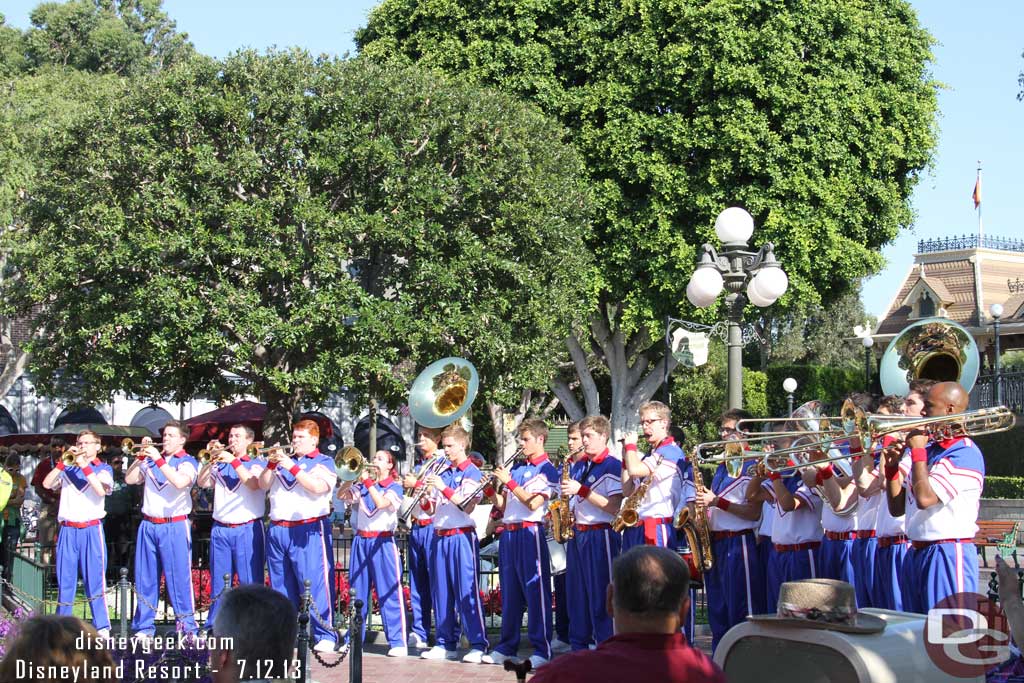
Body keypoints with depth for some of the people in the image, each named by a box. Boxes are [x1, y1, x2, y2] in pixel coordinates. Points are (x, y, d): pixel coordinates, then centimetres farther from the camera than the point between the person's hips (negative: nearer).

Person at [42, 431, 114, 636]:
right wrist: (63, 462, -5)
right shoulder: (68, 469, 15)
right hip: (68, 530, 3)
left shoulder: (103, 469, 7)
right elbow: (47, 484, 1)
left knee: (95, 578, -7)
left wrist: (85, 466, -11)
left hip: (92, 529, -3)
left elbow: (101, 490, -12)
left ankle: (102, 627, -7)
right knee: (65, 579, 5)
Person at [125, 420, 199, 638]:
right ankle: (144, 626, 13)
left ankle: (187, 626, -2)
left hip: (175, 526, -4)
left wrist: (158, 460, -17)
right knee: (145, 578, 6)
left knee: (179, 577, -6)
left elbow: (180, 482, -18)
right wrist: (141, 456, -3)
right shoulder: (151, 460, 13)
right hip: (149, 525, 4)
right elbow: (129, 479, 6)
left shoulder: (187, 462, 1)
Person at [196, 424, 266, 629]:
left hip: (247, 530, -4)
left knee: (250, 582, -5)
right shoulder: (220, 465, 15)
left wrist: (233, 461, -15)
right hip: (220, 530, 4)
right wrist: (211, 459, -4)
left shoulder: (257, 464, 5)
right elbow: (202, 483, 3)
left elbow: (253, 483, -14)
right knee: (218, 583, 7)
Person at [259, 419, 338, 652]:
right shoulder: (283, 460, 20)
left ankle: (325, 635, -9)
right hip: (277, 530, 6)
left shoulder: (323, 462, 4)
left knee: (314, 585, -11)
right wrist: (272, 463, -2)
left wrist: (292, 468, -15)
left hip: (307, 532, -6)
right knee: (281, 586, 8)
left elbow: (318, 487, -13)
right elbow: (263, 484, 13)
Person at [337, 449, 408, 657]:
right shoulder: (361, 487, 15)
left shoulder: (394, 487, 2)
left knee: (389, 592, -7)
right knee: (357, 592, 8)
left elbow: (381, 503, -16)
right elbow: (341, 495, 2)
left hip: (382, 542, -5)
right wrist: (354, 476, -6)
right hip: (360, 541, 5)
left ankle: (398, 642, -6)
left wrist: (368, 481, -11)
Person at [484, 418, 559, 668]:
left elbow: (533, 503, -16)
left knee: (535, 591, -6)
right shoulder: (516, 468, 17)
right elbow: (503, 505, 17)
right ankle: (506, 647, 17)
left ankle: (542, 650, -4)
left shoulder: (547, 469, -3)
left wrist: (509, 482, -14)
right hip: (508, 533, 7)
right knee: (509, 592, 10)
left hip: (530, 533, -7)